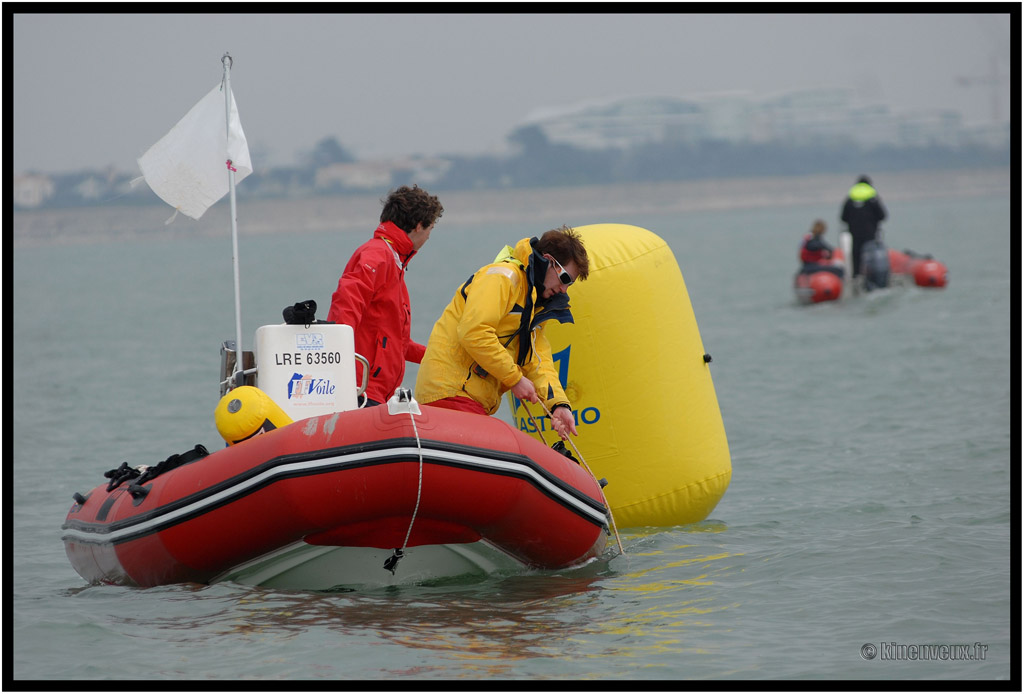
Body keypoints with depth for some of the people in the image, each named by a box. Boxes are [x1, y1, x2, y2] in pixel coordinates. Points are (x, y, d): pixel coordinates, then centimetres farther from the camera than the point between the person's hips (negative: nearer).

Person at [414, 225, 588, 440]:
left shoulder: (534, 305, 24)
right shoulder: (503, 276, -7)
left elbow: (539, 361, 14)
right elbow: (474, 332, -21)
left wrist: (559, 404, -5)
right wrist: (515, 378, -14)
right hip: (452, 392, -10)